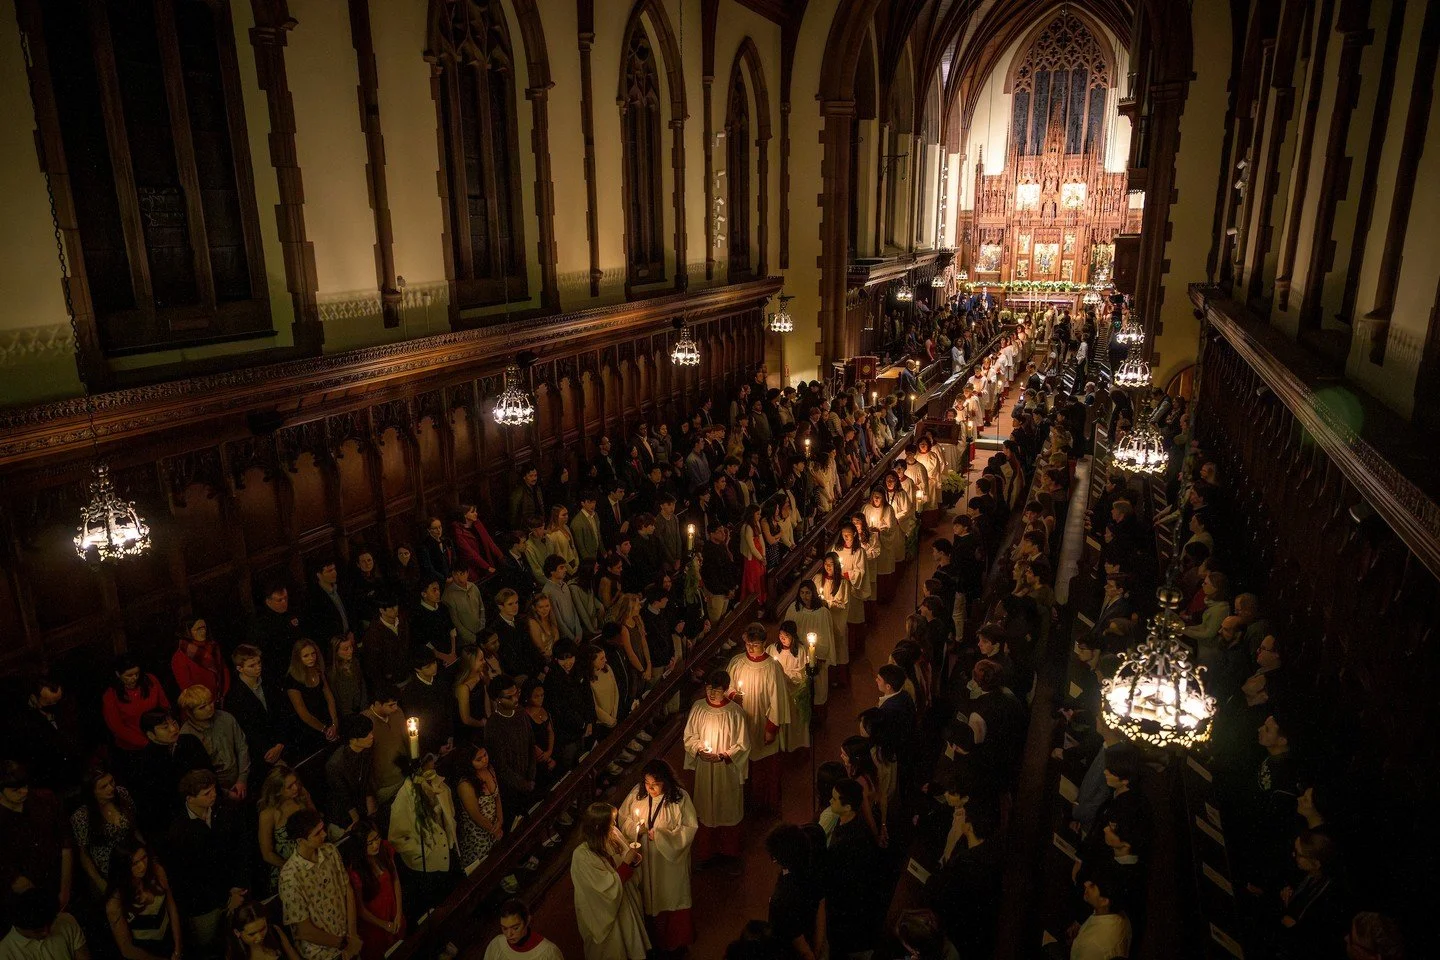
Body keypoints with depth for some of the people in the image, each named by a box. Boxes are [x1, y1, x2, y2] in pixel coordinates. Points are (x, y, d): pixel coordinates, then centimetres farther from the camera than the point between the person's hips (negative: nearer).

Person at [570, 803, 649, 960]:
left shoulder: (613, 836, -18)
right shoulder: (582, 856, -34)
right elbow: (608, 888, -30)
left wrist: (634, 859, -22)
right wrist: (627, 862, -29)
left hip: (625, 901, 6)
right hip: (605, 913, -6)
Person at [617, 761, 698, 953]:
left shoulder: (680, 798, -22)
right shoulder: (638, 793, -12)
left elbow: (689, 828, -17)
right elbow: (623, 816, 0)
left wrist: (661, 835, -26)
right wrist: (634, 827, -21)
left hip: (670, 858, -3)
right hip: (644, 857, 3)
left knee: (670, 897, 15)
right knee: (648, 896, 20)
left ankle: (673, 941, 39)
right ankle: (654, 937, 45)